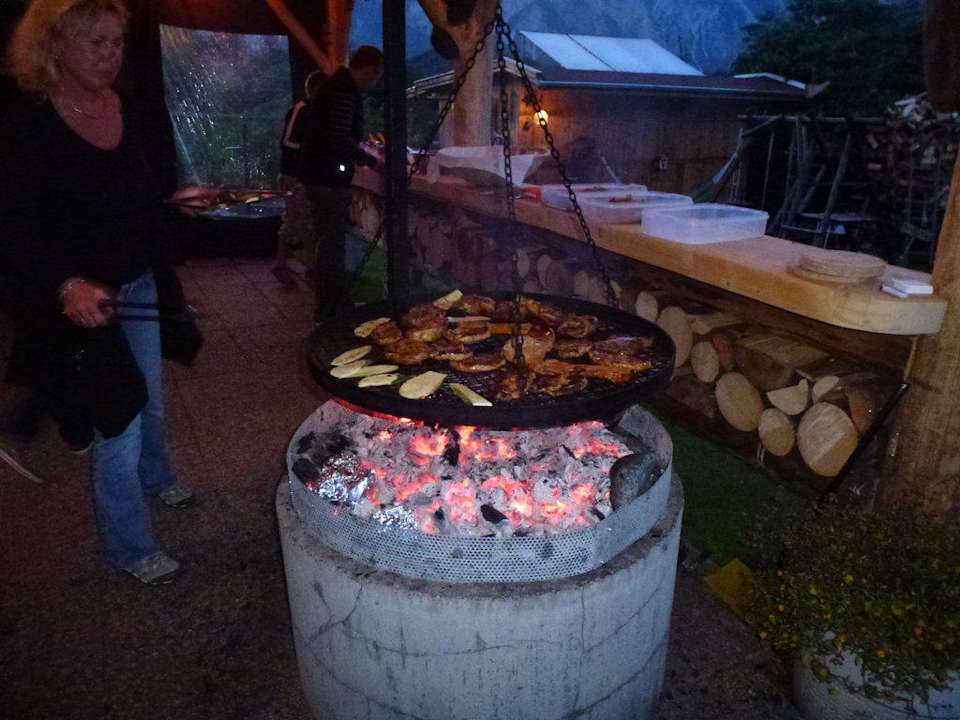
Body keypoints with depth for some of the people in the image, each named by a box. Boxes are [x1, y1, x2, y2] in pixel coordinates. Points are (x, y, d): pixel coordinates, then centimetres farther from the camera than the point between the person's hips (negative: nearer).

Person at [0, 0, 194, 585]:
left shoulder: (126, 112, 3)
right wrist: (68, 285, -34)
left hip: (139, 288, 6)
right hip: (81, 300, -6)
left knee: (151, 399, 23)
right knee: (118, 425, 1)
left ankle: (157, 478, 52)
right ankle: (130, 547, 22)